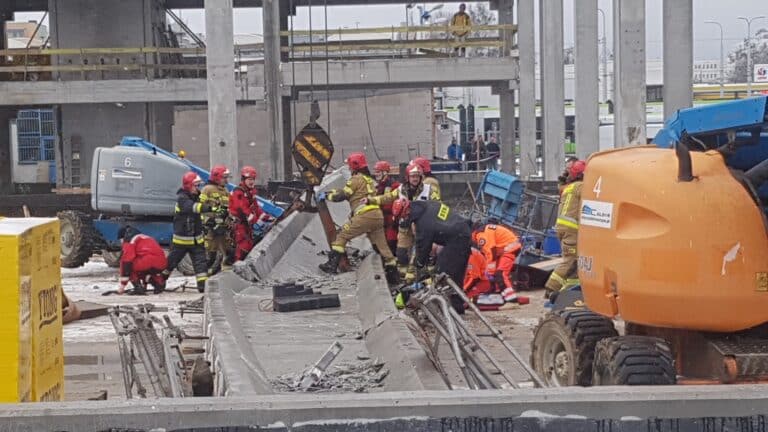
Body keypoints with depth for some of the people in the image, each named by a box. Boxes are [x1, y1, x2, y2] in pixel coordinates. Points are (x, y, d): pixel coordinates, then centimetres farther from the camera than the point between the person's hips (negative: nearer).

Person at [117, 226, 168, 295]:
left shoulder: (129, 241, 10)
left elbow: (126, 261, 0)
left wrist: (123, 284, 2)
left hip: (148, 262, -8)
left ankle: (138, 287, -2)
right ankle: (159, 283, 14)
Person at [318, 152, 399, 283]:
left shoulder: (357, 179, 0)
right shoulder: (369, 179, 27)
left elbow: (342, 195, -3)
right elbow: (347, 191, 31)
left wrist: (327, 196, 12)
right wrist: (330, 191, 29)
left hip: (365, 215, -8)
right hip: (378, 215, 8)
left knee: (343, 235, 1)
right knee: (381, 245, 12)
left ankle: (332, 264, -4)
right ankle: (393, 273, 12)